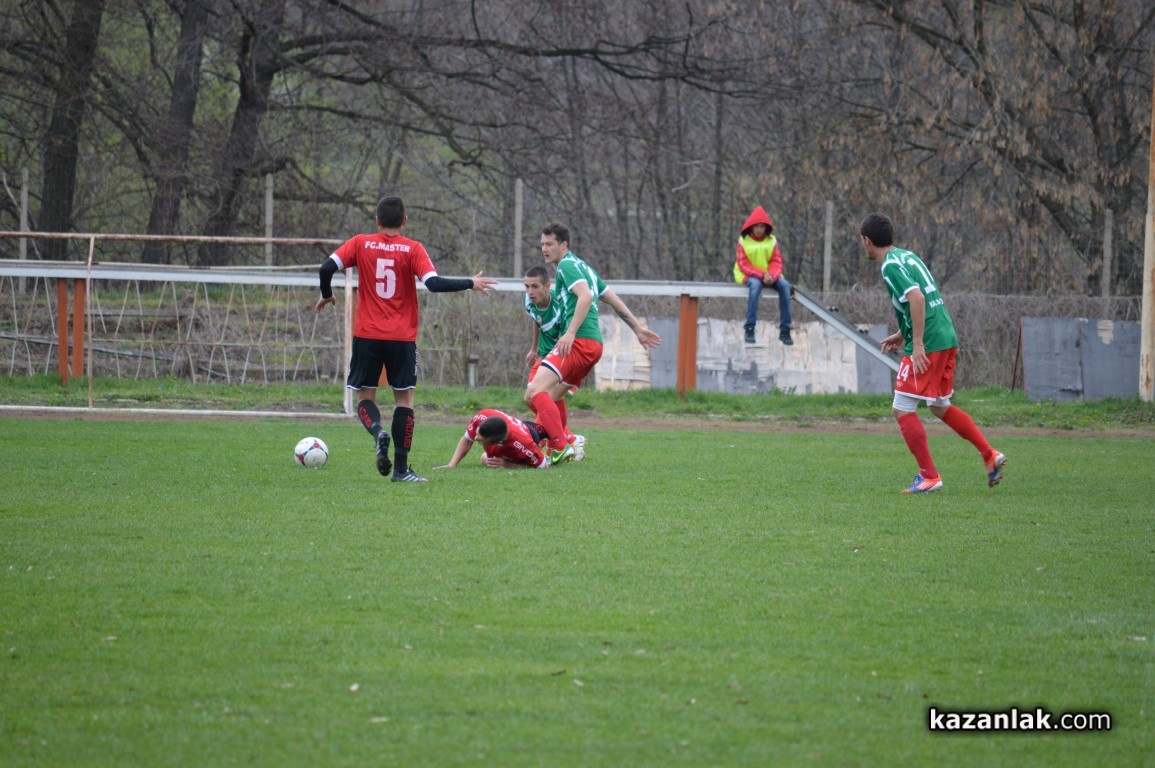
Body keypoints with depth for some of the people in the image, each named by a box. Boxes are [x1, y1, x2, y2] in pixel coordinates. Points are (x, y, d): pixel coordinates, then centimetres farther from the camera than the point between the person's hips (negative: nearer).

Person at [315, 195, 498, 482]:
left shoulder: (360, 244, 1)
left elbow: (327, 268, -6)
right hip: (402, 337, -1)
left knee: (365, 396, 12)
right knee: (404, 398, 7)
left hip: (367, 335, 1)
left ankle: (378, 431, -21)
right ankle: (400, 468, 2)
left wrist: (326, 296, 13)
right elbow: (434, 283, -13)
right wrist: (470, 284, -1)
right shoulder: (413, 249, -3)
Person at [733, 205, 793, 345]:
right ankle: (749, 329, -39)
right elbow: (743, 265, -11)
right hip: (748, 275, -3)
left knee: (784, 285, -26)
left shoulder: (772, 240, 4)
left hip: (769, 275, 3)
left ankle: (785, 330, -23)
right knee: (755, 285, -38)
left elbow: (777, 262, 0)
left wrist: (771, 275, -22)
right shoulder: (744, 241, -4)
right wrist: (762, 275, -24)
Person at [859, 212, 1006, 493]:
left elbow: (916, 298, -24)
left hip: (927, 345, -9)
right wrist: (902, 334, 29)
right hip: (947, 338, 9)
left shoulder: (891, 265, -11)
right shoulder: (906, 256, 17)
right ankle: (990, 456, 18)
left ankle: (929, 476, -2)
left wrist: (917, 343, -24)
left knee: (903, 410, -2)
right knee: (940, 407, 22)